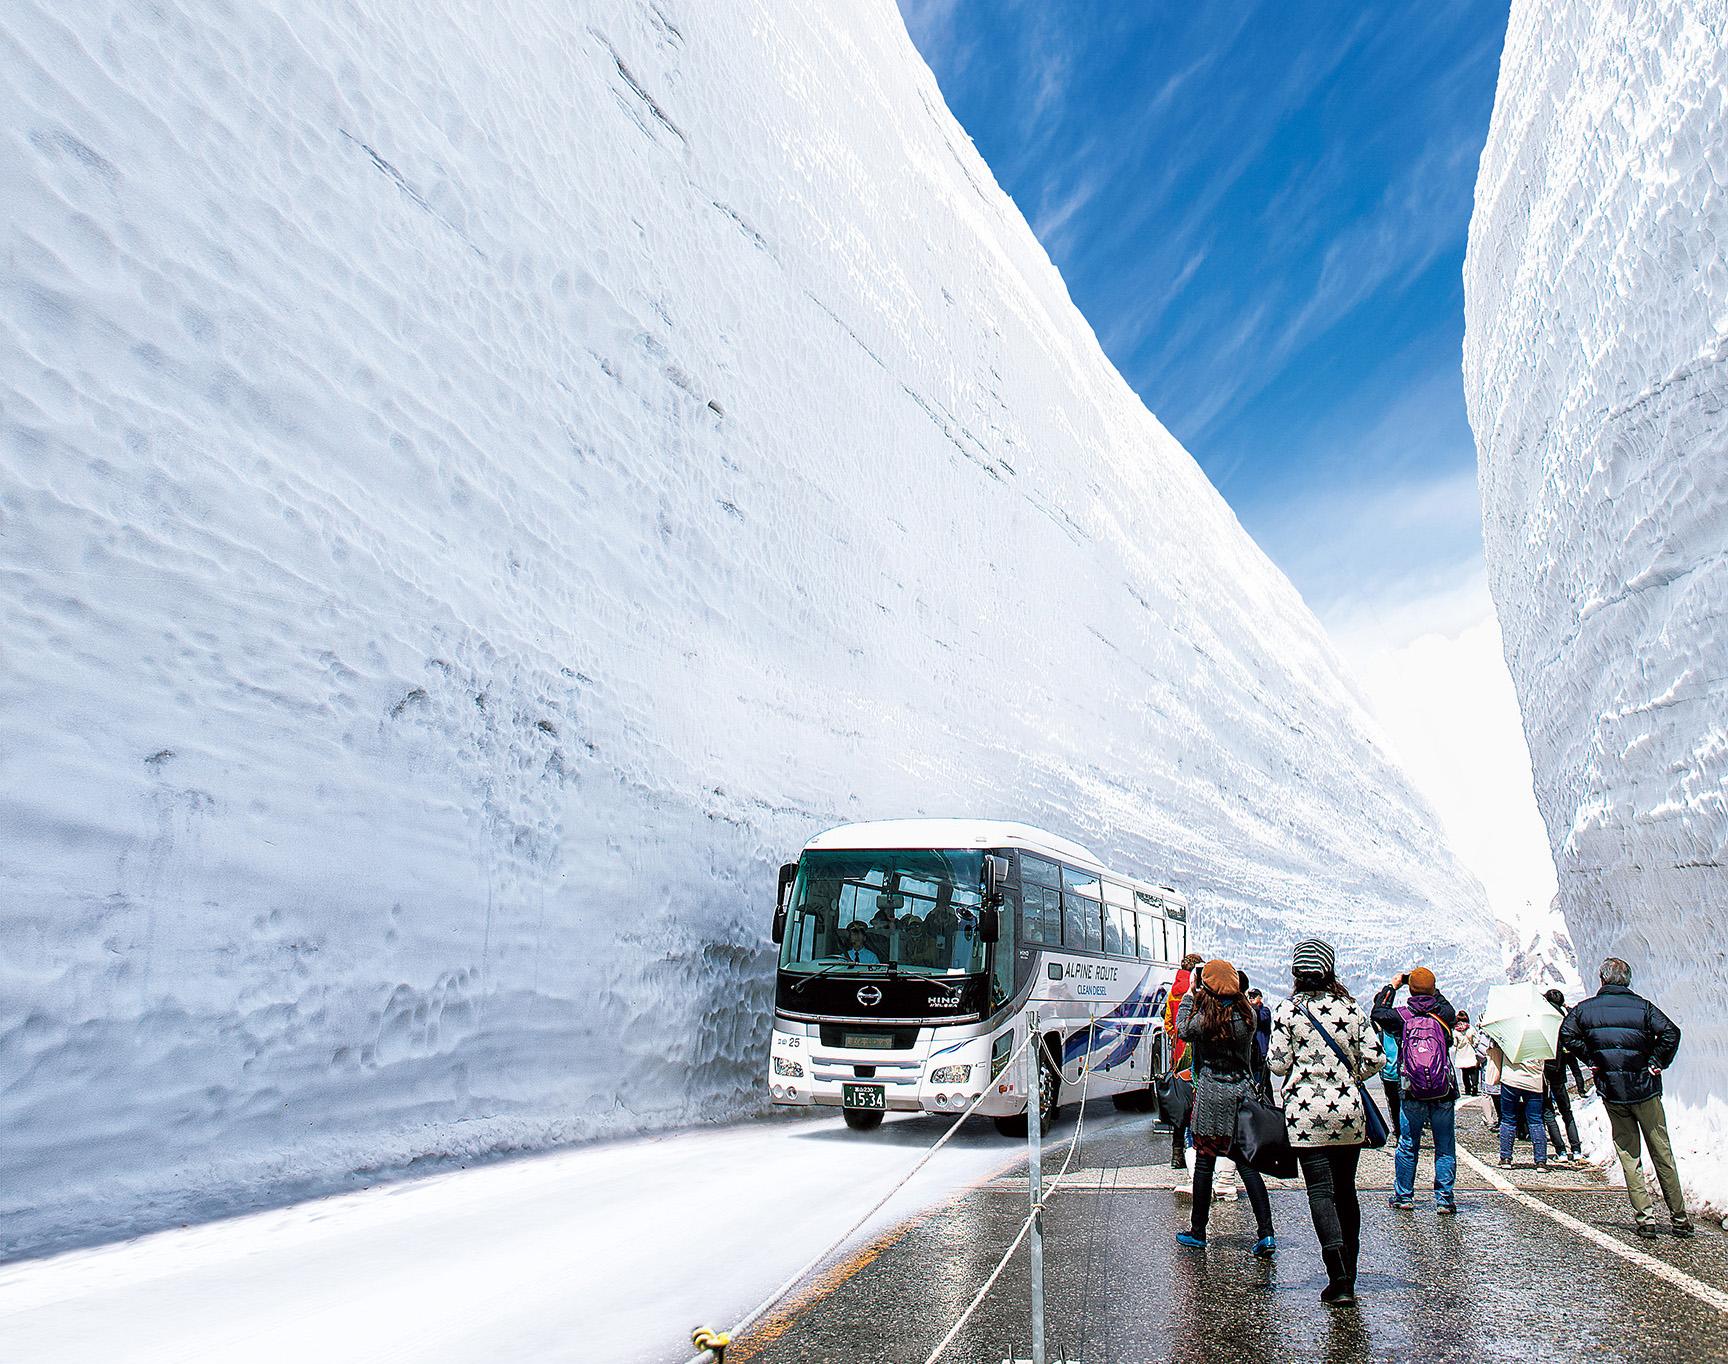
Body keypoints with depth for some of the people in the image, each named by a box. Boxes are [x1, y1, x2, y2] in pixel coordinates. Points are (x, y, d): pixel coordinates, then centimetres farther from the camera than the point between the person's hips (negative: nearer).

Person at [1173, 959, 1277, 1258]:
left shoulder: (1205, 1016, -14)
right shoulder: (1246, 1013, -1)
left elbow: (1183, 1031, 4)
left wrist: (1188, 998, 14)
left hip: (1211, 1094, -4)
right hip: (1242, 1093, 4)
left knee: (1204, 1162, 6)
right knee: (1247, 1163, 8)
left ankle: (1197, 1231, 16)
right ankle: (1265, 1233, 1)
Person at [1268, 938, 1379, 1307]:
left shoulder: (1287, 1011, -7)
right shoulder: (1351, 1008, 2)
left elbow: (1278, 1064, -7)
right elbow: (1373, 1058, 1)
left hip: (1305, 1111, -3)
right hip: (1348, 1109, 4)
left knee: (1320, 1191, -3)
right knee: (1345, 1190, 15)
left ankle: (1339, 1280, -15)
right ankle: (1348, 1275, 23)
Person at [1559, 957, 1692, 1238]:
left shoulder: (1585, 1009, 0)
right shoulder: (1642, 1006, -5)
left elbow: (1567, 1036, -4)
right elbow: (1671, 1033, -17)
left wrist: (1591, 1059, 4)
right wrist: (1658, 1063, -6)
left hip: (1610, 1091, 1)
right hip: (1644, 1089, -1)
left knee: (1629, 1156, 8)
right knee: (1662, 1154, 9)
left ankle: (1645, 1217, 4)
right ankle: (1679, 1218, 16)